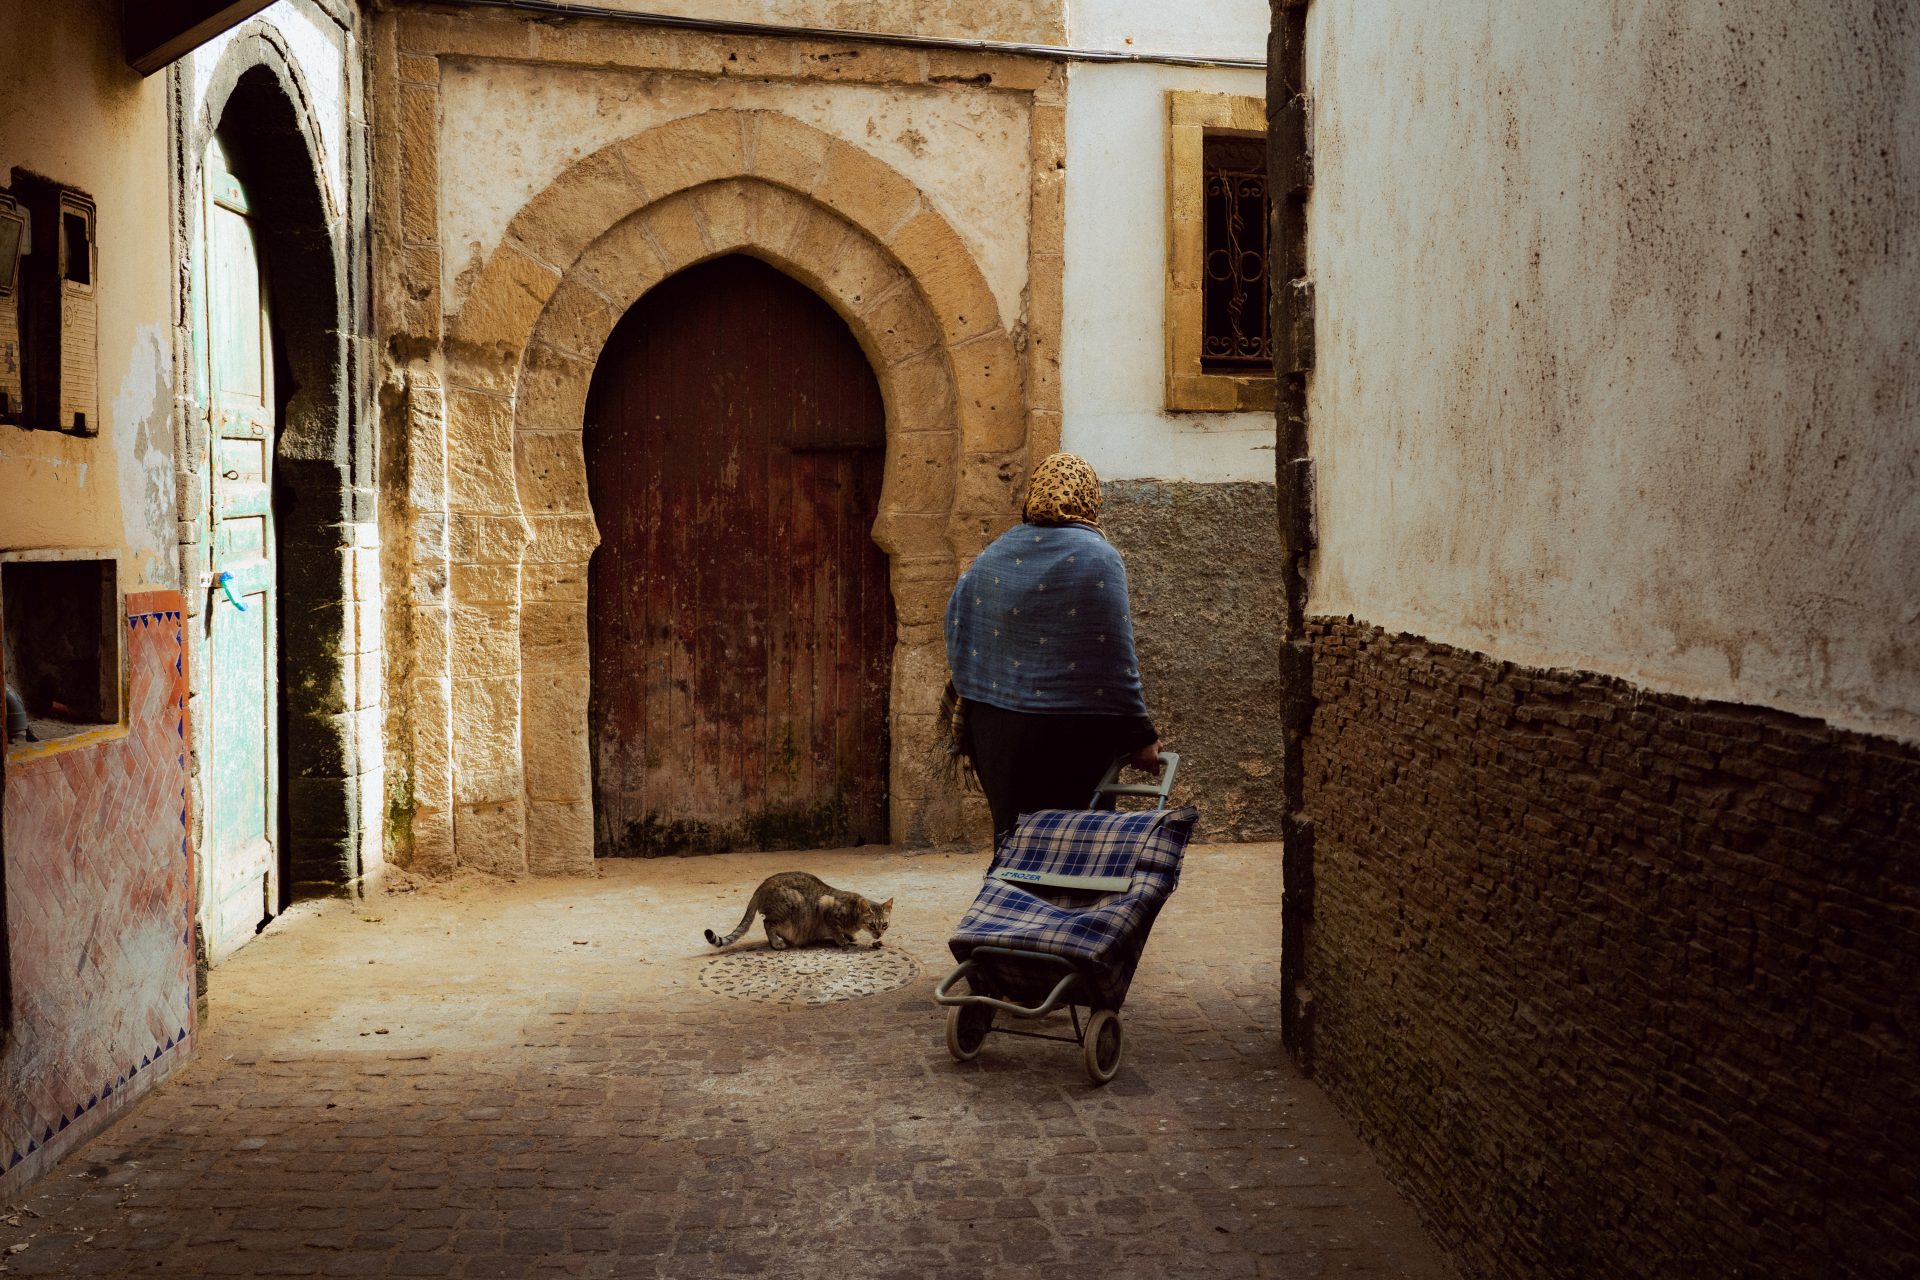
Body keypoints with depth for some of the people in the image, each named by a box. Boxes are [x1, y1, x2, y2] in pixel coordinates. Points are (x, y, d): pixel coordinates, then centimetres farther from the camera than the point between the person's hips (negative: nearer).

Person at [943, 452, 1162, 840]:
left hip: (995, 727, 5)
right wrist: (1139, 735, -8)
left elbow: (958, 634, 7)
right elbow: (1115, 656, -13)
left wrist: (964, 724, 14)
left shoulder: (995, 555, 6)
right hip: (1071, 734, -5)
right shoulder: (1097, 557, -9)